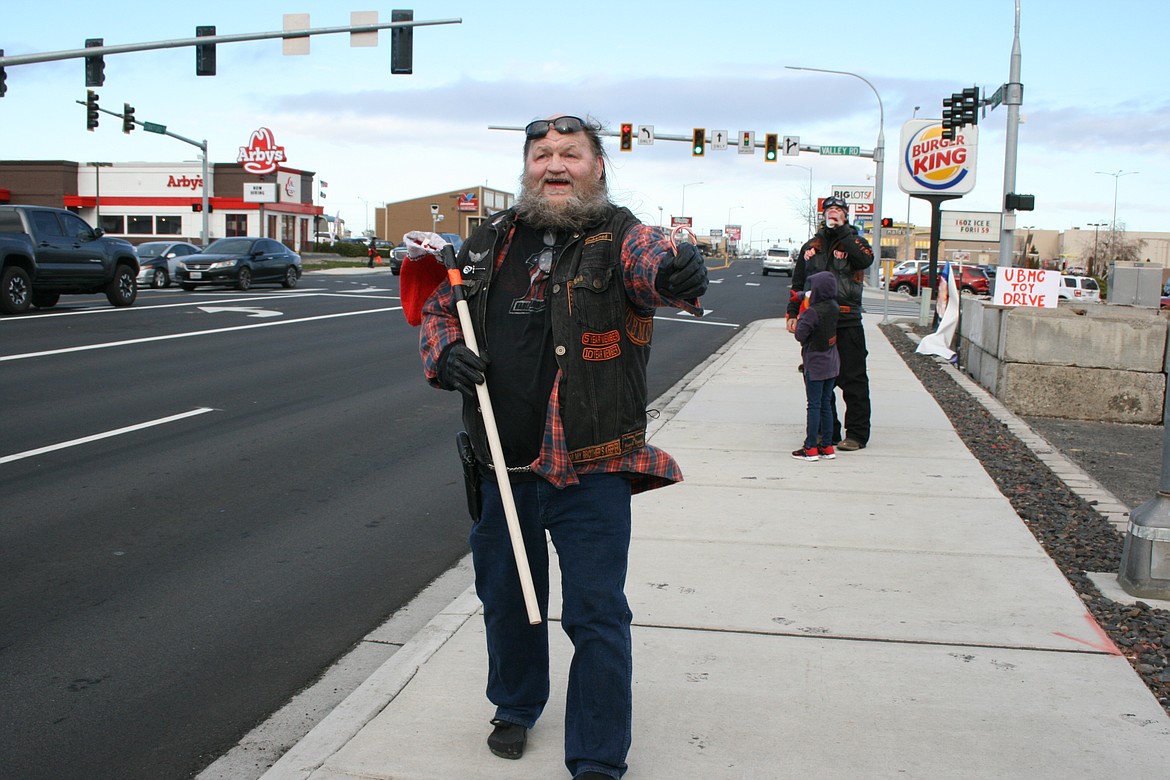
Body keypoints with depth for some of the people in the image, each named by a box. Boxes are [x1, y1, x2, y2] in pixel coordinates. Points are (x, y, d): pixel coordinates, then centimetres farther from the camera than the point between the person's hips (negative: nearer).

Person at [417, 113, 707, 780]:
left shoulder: (618, 237, -7)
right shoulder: (491, 242, 7)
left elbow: (654, 260, -30)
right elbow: (438, 306, 19)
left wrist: (679, 271, -54)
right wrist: (444, 352, -3)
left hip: (590, 469, -4)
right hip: (501, 464, 5)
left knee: (596, 613, 0)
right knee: (504, 596, 21)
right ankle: (516, 707, 47)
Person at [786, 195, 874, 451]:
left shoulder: (854, 241, 5)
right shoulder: (811, 246, 16)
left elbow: (866, 259, -20)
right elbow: (797, 283, 20)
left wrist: (842, 231, -16)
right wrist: (792, 313, 12)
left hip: (847, 324, -4)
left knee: (852, 380, -3)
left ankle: (857, 434, 4)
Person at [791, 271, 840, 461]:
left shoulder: (813, 312, -20)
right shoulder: (835, 308, 2)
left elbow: (800, 335, -17)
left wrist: (800, 319, 0)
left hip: (815, 365, -7)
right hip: (832, 364, 7)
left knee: (814, 405, -2)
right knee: (826, 404, 13)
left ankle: (810, 448, 3)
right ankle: (827, 447, 18)